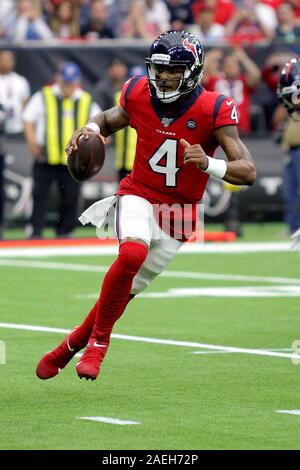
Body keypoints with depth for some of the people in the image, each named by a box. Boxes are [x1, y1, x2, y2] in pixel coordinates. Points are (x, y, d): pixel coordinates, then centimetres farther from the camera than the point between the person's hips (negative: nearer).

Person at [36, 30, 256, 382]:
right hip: (138, 196, 0)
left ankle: (71, 345, 28)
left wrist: (208, 164, -38)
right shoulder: (139, 95, -7)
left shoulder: (212, 110, -16)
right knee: (133, 253, -32)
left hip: (177, 212, 0)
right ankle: (97, 341, -15)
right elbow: (110, 120, 17)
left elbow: (248, 172, -19)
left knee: (127, 289, 5)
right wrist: (91, 128, -7)